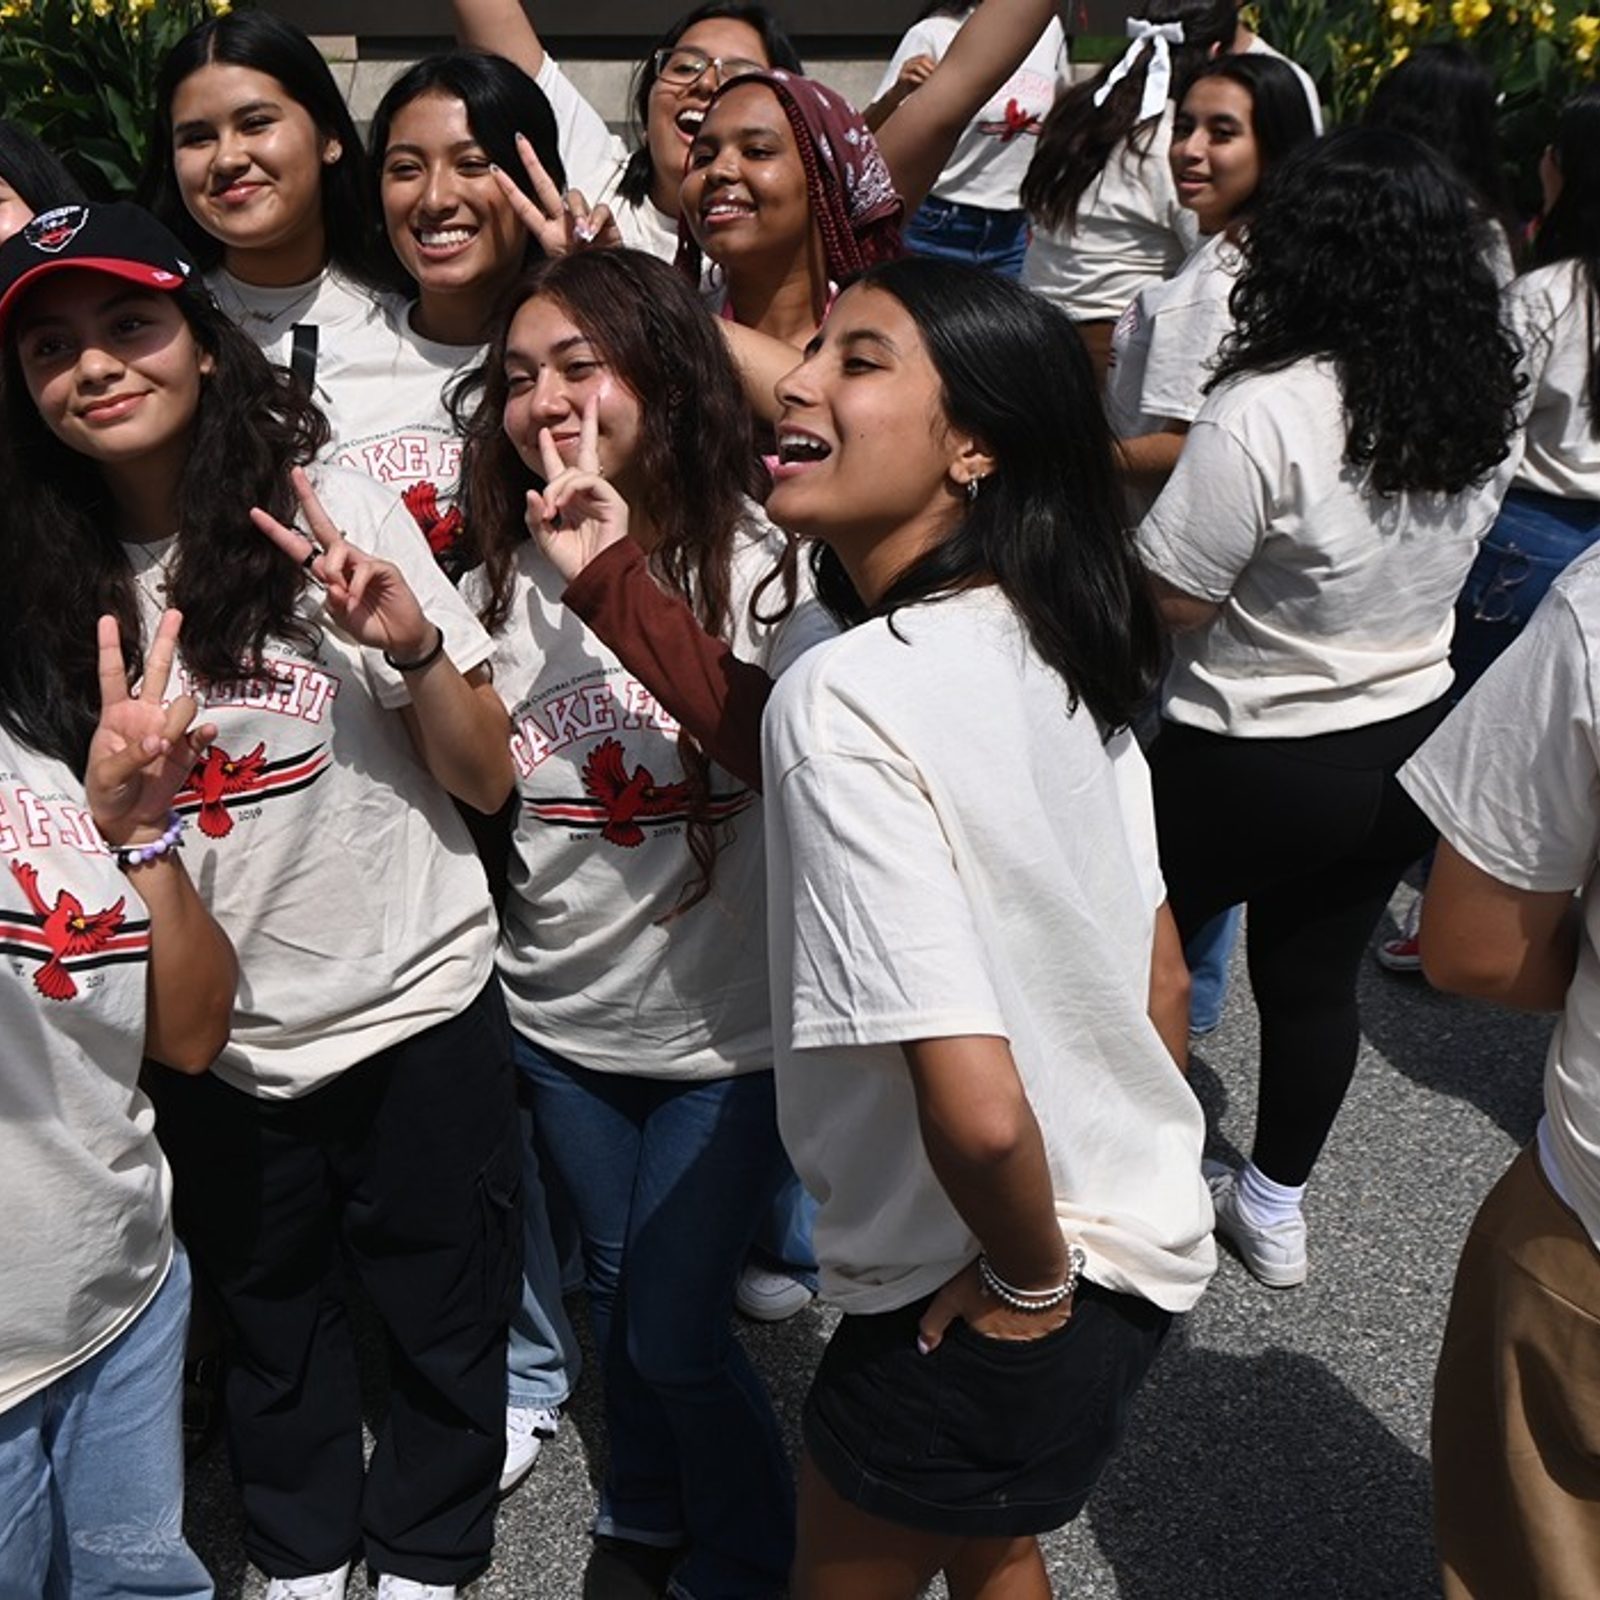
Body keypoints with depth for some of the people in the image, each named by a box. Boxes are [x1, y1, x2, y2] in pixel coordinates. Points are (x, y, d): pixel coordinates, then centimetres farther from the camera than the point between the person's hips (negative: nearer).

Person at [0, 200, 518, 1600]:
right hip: (214, 1047, 3)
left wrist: (411, 643, -25)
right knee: (271, 1321, 23)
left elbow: (485, 781, -10)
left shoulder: (342, 515, -11)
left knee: (442, 1314, 14)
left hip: (415, 1011, -2)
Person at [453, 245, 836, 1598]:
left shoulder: (765, 556, -15)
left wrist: (624, 594, -38)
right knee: (617, 1294, 22)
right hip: (561, 1020, 5)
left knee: (676, 1329, 3)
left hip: (724, 1021, -4)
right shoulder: (509, 575, -1)